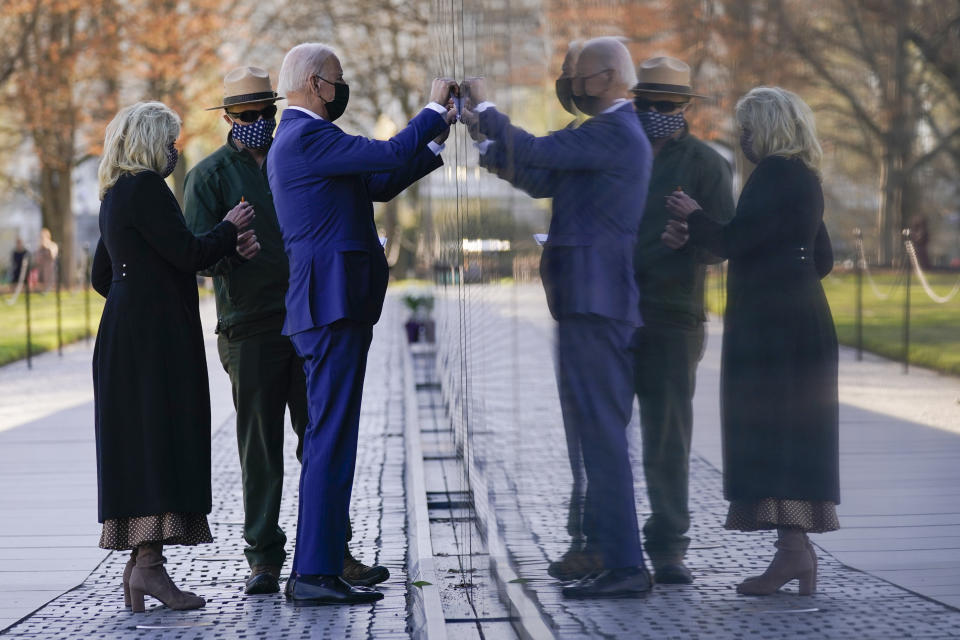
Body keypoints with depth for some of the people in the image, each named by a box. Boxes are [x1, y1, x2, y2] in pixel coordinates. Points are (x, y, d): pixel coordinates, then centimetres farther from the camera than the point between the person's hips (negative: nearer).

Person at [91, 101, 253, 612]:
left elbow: (102, 276, 24)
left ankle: (138, 563, 9)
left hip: (124, 334, 10)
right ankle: (148, 564, -16)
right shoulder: (146, 187, -11)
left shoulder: (115, 195, 19)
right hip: (155, 337, -10)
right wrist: (230, 228, -2)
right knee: (159, 438, -12)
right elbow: (188, 253, -17)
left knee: (136, 443, 8)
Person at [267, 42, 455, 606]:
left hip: (333, 307, 11)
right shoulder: (308, 136, -12)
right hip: (333, 305, -11)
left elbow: (380, 184, 23)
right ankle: (314, 575, -10)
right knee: (331, 438, -11)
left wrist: (437, 136, 18)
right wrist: (435, 110, -4)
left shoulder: (301, 138, 22)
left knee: (330, 438, 13)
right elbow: (388, 156, -19)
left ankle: (319, 566, 17)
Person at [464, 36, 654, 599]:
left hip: (594, 303, -11)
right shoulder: (614, 132, 20)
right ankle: (618, 560, 21)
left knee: (601, 434, -10)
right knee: (600, 434, 15)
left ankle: (624, 567, -9)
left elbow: (536, 153, -18)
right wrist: (487, 136, 14)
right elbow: (543, 179, 20)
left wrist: (486, 108, -4)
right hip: (602, 303, 11)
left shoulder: (615, 132, -13)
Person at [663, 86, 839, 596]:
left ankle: (792, 549, -14)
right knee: (795, 435, 9)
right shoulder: (806, 179, 18)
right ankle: (797, 549, 10)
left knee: (770, 434, -10)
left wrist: (693, 218, 1)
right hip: (803, 321, 10)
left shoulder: (773, 174, -12)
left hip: (770, 324, -10)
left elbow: (734, 242, -17)